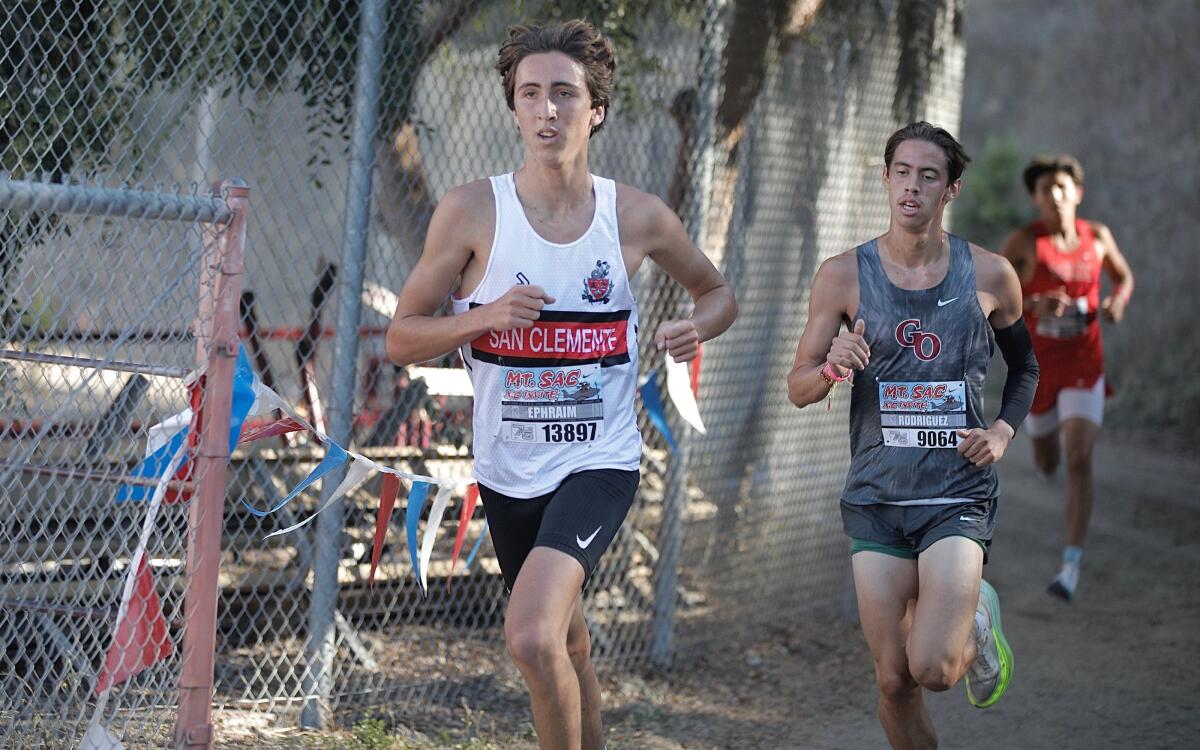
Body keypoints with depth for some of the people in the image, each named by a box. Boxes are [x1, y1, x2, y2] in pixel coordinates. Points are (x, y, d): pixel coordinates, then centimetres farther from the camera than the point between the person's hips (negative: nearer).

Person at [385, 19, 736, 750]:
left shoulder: (638, 217, -5)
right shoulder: (472, 211, -7)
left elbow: (719, 292, 14)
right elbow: (401, 337, -2)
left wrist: (696, 327, -10)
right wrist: (485, 317, -20)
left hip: (600, 462, -2)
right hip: (508, 470, 2)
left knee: (532, 637, -25)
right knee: (569, 645, 20)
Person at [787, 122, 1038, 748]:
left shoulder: (990, 276, 1)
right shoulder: (844, 275, 0)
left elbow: (1025, 367, 18)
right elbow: (797, 388, 3)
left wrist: (1002, 431, 1)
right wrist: (832, 369, -19)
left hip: (958, 496, -1)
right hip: (875, 499, 1)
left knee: (933, 668, -16)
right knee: (893, 679, 0)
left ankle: (978, 624, 19)